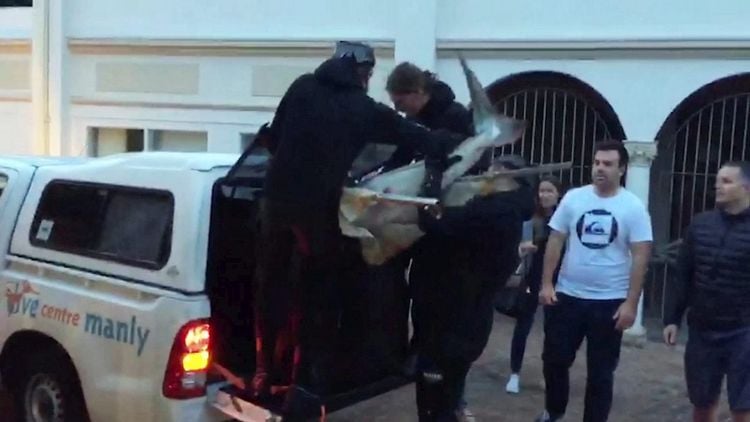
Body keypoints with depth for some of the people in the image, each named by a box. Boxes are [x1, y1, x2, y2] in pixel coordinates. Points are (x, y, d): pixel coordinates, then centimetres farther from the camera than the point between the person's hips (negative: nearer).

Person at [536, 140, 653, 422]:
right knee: (555, 359, 12)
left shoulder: (633, 207, -7)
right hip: (567, 296, 2)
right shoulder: (573, 198, -1)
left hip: (610, 302, -2)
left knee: (600, 371, 8)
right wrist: (546, 283, -4)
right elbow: (555, 241, 3)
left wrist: (631, 303, -12)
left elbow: (640, 256, -7)